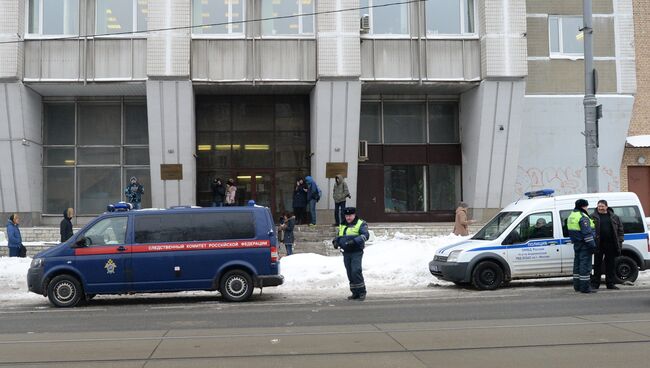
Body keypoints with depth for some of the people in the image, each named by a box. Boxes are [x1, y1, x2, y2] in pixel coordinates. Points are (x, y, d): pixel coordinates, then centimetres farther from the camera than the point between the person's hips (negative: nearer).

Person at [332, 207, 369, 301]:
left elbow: (365, 235, -14)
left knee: (356, 271, -16)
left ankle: (362, 292, -8)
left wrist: (354, 241, -27)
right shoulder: (342, 226, 20)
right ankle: (355, 293, 13)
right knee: (350, 273, 6)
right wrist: (335, 242, 4)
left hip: (356, 252, -6)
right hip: (346, 253, 6)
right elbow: (338, 236, 28)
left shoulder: (360, 224, 0)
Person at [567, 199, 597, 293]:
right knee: (585, 264, -8)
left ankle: (577, 286, 19)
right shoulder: (583, 217, -17)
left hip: (576, 244, 10)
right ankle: (585, 287, -8)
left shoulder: (571, 216, 15)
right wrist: (592, 245, -20)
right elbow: (587, 233, -22)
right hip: (584, 245, -10)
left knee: (577, 263, 14)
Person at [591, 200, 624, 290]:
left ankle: (610, 283, 16)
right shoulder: (593, 217, 2)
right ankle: (595, 283, 8)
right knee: (597, 265, 2)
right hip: (598, 244, -2)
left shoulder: (614, 217, 10)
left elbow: (620, 230, 14)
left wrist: (620, 241, 5)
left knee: (610, 265, 8)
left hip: (611, 245, 2)